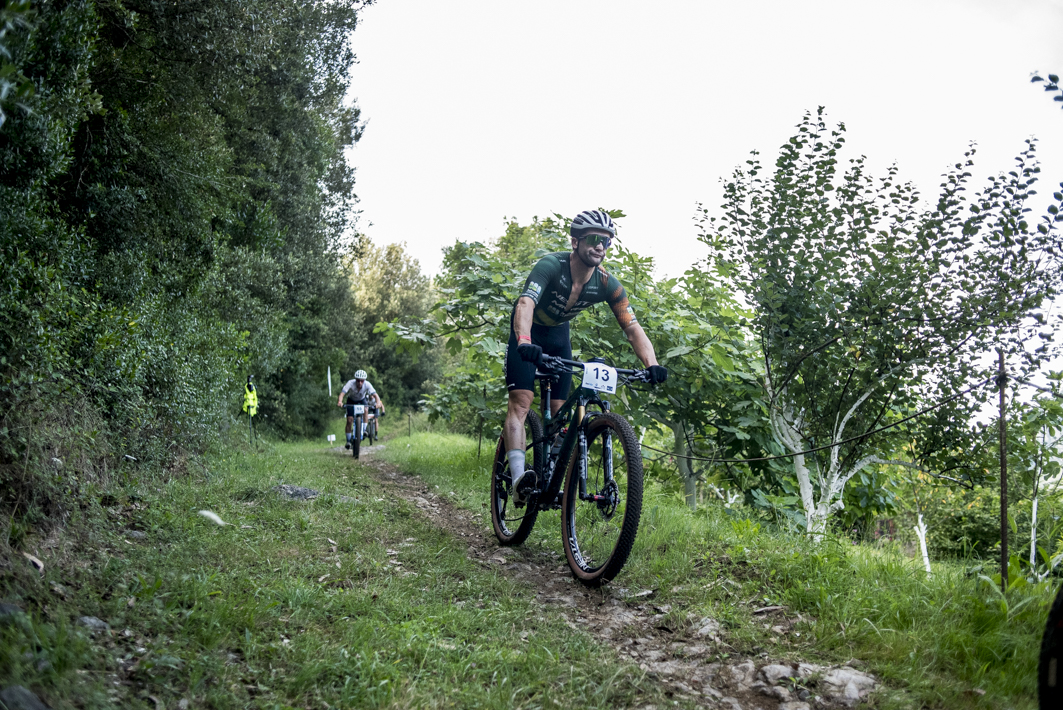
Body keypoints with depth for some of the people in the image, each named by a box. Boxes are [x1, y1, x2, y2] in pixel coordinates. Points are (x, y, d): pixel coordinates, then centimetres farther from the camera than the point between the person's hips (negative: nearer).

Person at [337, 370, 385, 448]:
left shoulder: (367, 385, -32)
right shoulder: (350, 383, -35)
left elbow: (375, 395, -40)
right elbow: (342, 393, -45)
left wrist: (378, 403, -60)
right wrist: (339, 401, -65)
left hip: (361, 400, 1)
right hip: (351, 401, -1)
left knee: (366, 410, -31)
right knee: (349, 420, -12)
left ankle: (363, 430, -20)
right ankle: (348, 441, 0)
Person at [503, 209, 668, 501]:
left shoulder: (608, 285, -18)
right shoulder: (551, 266, -30)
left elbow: (633, 327, -23)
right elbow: (525, 304, -45)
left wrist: (652, 364, -40)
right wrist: (524, 342, -65)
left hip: (559, 336, 4)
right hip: (528, 334, -4)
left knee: (559, 410, 1)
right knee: (521, 402, -18)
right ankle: (518, 478, -26)